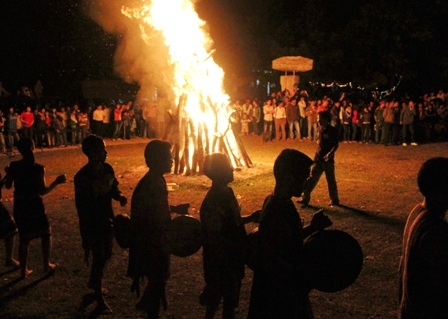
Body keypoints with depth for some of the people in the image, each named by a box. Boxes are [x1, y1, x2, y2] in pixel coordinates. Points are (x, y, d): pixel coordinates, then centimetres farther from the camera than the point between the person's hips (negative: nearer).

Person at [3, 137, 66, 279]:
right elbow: (43, 191, -18)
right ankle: (47, 265, 24)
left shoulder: (13, 166, -8)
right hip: (35, 205, -3)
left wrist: (8, 173, 21)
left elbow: (8, 185, 3)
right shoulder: (39, 168, -16)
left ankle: (24, 270, 22)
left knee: (24, 238, 16)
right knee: (46, 233, 19)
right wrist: (57, 182, -6)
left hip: (19, 207, 3)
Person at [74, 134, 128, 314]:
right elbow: (81, 206, -18)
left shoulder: (108, 169, -3)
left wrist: (120, 196, -12)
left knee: (106, 255, 21)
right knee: (98, 258, 0)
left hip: (107, 220, 7)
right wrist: (85, 233, -17)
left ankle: (93, 282, 48)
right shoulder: (82, 177, -21)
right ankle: (100, 301, 15)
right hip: (92, 223, -7)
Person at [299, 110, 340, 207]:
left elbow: (336, 144, -16)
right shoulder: (320, 129, 6)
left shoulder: (333, 130, -12)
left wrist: (330, 153, -29)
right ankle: (305, 198, 2)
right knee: (312, 178, 1)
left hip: (328, 160, -5)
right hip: (318, 159, 5)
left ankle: (334, 200, 21)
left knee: (331, 180, 7)